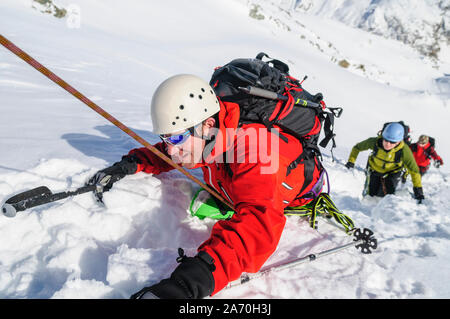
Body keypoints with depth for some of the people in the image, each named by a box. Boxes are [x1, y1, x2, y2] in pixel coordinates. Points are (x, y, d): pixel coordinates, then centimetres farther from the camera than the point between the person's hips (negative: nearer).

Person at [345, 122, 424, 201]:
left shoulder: (404, 150, -35)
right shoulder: (374, 142, -33)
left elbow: (414, 170, -29)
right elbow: (357, 147, -14)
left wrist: (418, 189, -33)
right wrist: (351, 161, -21)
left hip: (392, 172, -1)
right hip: (374, 169, 1)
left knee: (386, 195, -13)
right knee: (371, 194, 6)